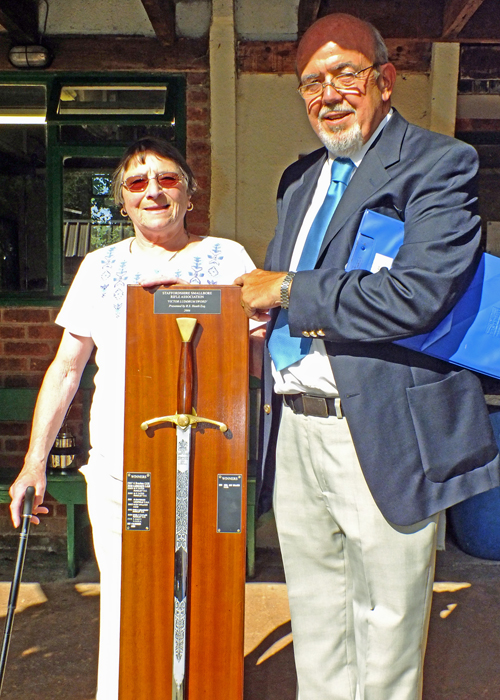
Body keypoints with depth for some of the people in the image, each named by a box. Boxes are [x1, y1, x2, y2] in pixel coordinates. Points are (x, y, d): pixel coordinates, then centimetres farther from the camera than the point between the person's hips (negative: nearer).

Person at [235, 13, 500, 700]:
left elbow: (419, 294, -23)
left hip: (382, 437, -7)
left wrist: (287, 291, -14)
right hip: (294, 431, 7)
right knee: (315, 626, 21)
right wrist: (258, 305, 2)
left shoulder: (437, 164, -7)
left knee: (383, 639, 8)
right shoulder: (300, 179, 18)